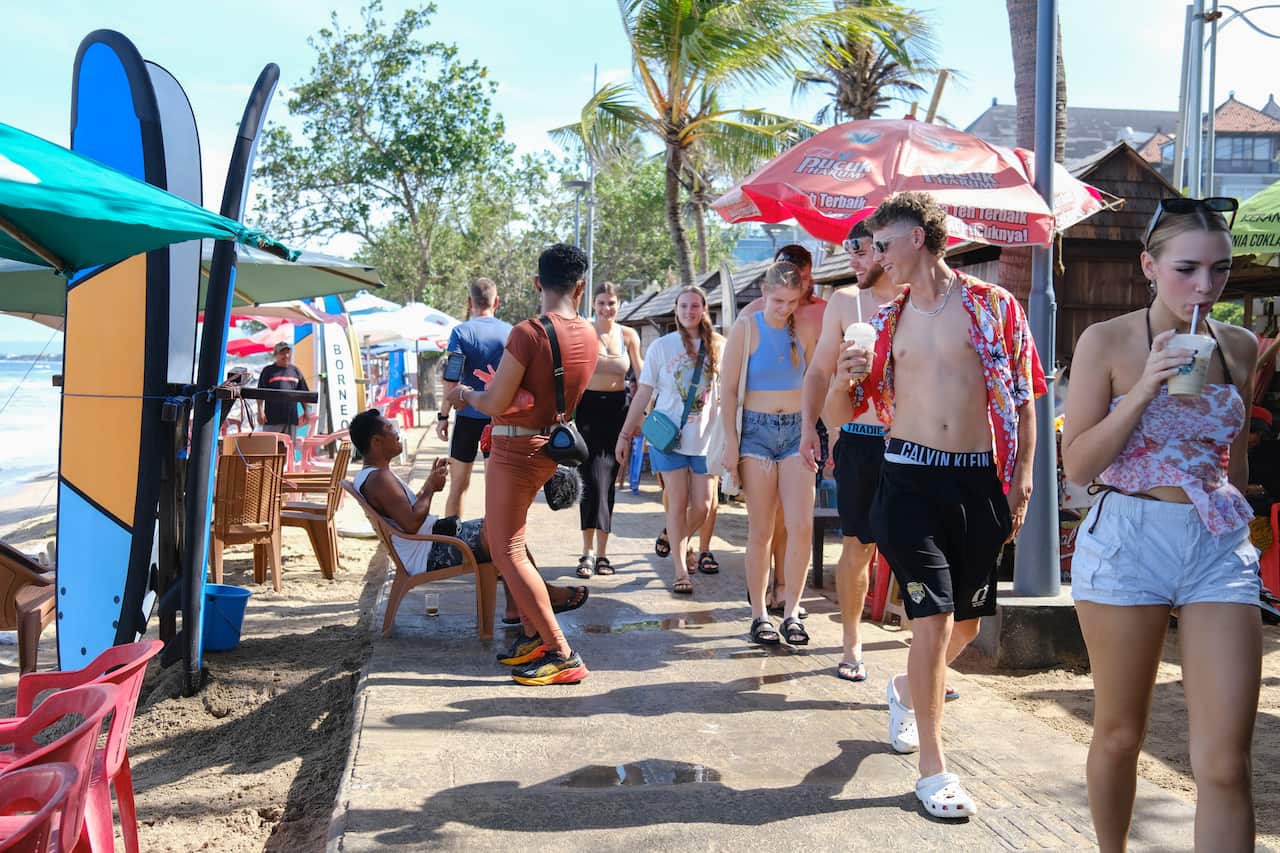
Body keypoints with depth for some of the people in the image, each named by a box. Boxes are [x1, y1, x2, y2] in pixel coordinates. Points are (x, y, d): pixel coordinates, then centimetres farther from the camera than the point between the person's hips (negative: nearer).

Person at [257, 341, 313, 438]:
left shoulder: (296, 372, 15)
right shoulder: (268, 371, 4)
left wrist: (306, 411, 8)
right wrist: (260, 411, -10)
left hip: (291, 418, 4)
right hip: (272, 418, -4)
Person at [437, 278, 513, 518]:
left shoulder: (461, 332, -6)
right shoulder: (510, 332, 2)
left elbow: (452, 379, -11)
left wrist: (443, 416, -4)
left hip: (468, 415, -2)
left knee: (458, 486, 8)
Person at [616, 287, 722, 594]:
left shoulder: (718, 346, 3)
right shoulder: (661, 346, 0)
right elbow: (643, 394, 3)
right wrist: (625, 434, 1)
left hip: (705, 436, 2)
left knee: (702, 506, 3)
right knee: (678, 503, 0)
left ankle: (677, 540, 34)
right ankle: (680, 570, 10)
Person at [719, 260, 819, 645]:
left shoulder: (804, 329, 5)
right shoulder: (746, 328, -4)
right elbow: (728, 388, -3)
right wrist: (731, 441, -7)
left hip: (797, 429, 3)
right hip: (757, 429, -3)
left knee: (801, 526, -6)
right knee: (761, 530, 2)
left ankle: (792, 612, 6)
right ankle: (759, 614, 12)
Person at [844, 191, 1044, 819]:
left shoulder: (994, 307, 0)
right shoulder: (885, 320, 8)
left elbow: (1023, 399, 3)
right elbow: (860, 404, 16)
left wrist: (1021, 478, -4)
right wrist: (850, 377, -6)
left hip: (978, 481, 1)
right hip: (909, 478, 0)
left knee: (965, 624, 12)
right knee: (935, 620, -8)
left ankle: (907, 690, 44)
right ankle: (933, 769, 5)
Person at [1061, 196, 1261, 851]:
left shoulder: (1240, 347, 8)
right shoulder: (1107, 341, -4)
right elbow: (1077, 465, -8)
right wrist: (1146, 390, -17)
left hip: (1221, 549, 3)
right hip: (1127, 541, -3)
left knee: (1226, 762, -4)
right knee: (1119, 734, 11)